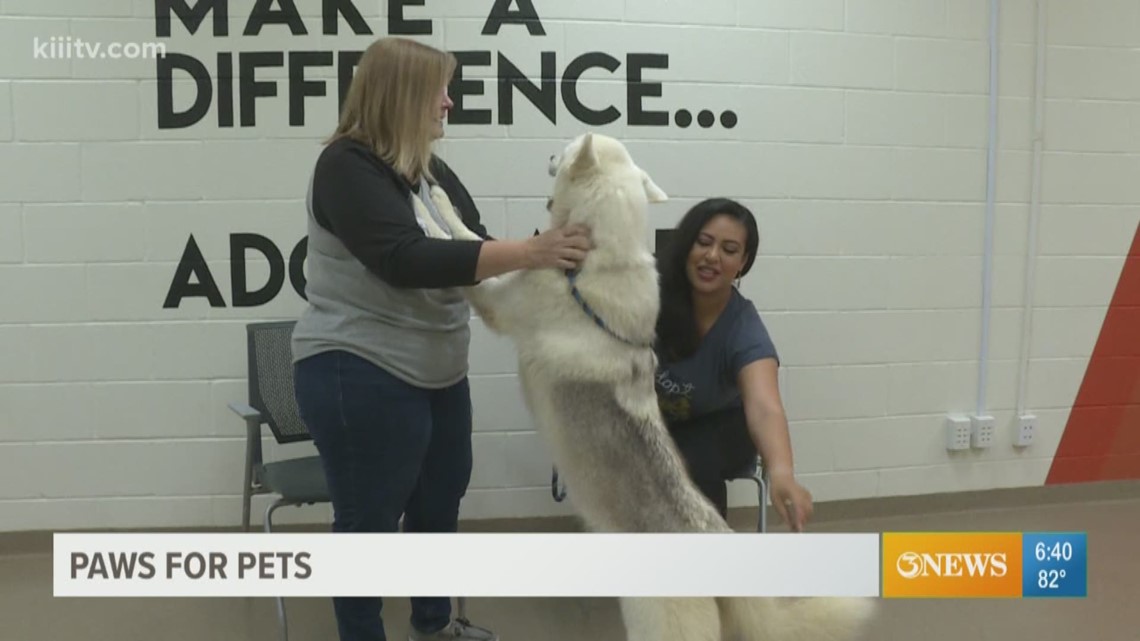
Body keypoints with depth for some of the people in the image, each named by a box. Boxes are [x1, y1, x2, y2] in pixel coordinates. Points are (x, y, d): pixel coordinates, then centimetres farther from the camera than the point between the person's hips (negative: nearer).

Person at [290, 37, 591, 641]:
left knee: (440, 501, 22)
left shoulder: (435, 173, 7)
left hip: (437, 374, 9)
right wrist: (526, 252, -31)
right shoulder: (348, 166, -16)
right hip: (361, 379, -9)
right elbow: (406, 259, -29)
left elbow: (475, 250, 9)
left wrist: (551, 250, -6)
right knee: (369, 522, 6)